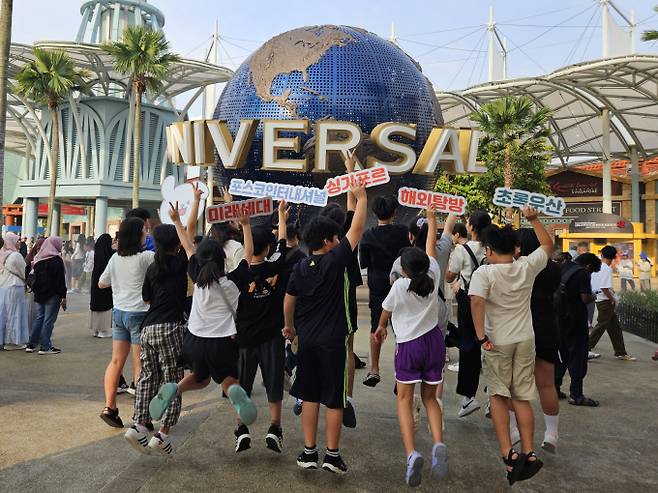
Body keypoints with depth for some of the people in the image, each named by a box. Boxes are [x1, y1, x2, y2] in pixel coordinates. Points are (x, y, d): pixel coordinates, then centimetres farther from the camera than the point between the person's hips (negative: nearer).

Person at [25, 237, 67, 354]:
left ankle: (31, 344, 17)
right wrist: (63, 296, -11)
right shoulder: (57, 260, -13)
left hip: (38, 294, 7)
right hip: (52, 295, -7)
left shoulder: (38, 260, 8)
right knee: (49, 320, -1)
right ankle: (45, 347, 1)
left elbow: (35, 277, 15)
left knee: (38, 318, 15)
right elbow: (61, 280, -14)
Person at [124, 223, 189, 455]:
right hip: (170, 328, -5)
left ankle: (139, 425, 7)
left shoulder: (153, 267, 12)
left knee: (148, 376, 15)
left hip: (148, 328, 6)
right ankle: (163, 434, -2)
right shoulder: (180, 262, -2)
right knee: (173, 380, 2)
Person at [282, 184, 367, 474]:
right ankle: (332, 455, 15)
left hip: (307, 340, 5)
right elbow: (357, 228, -8)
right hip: (332, 341, -5)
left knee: (310, 396, 13)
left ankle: (309, 452, 20)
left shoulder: (300, 268, 2)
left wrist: (290, 327, 26)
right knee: (334, 399, 6)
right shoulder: (335, 260, -12)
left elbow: (288, 301, 10)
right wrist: (361, 197, 3)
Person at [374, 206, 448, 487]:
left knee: (404, 400, 6)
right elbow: (431, 248, 12)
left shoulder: (399, 286, -12)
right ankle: (439, 444, -7)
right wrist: (432, 220, 25)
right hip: (434, 341, 4)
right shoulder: (433, 277, -5)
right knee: (430, 398, 16)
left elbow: (385, 311, 6)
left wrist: (381, 327, 28)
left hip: (408, 345, -4)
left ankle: (411, 454, -11)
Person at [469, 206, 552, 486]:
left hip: (497, 342, -3)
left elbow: (477, 302, -30)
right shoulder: (527, 267, -4)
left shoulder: (484, 272, -15)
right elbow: (548, 245, 14)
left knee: (498, 397, 8)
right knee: (522, 398, 12)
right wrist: (533, 219, 18)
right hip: (525, 340, 4)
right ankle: (528, 453, 11)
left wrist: (481, 337, -25)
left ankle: (508, 453, -1)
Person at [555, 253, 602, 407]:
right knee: (577, 357, 1)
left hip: (559, 318, 7)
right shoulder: (583, 274, -13)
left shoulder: (563, 267, 9)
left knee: (562, 355, 16)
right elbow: (585, 298, -21)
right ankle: (576, 395, 4)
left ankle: (554, 389, 20)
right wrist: (593, 297, 0)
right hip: (575, 321, -7)